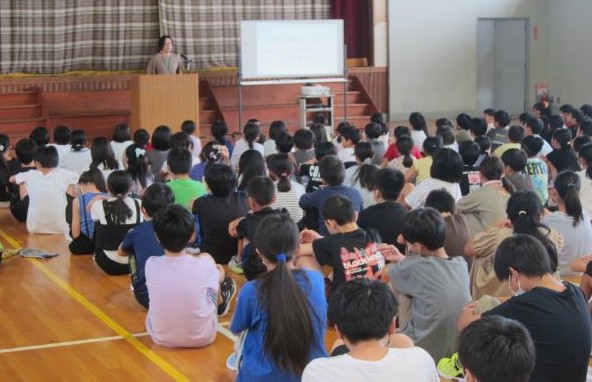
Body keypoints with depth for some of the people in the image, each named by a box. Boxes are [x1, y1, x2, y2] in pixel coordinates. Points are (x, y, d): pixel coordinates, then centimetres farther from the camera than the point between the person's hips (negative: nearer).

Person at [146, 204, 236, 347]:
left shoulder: (151, 265, -16)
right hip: (201, 337, -2)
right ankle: (221, 301, 47)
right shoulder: (204, 263, -22)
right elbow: (218, 278, 3)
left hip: (160, 337, 2)